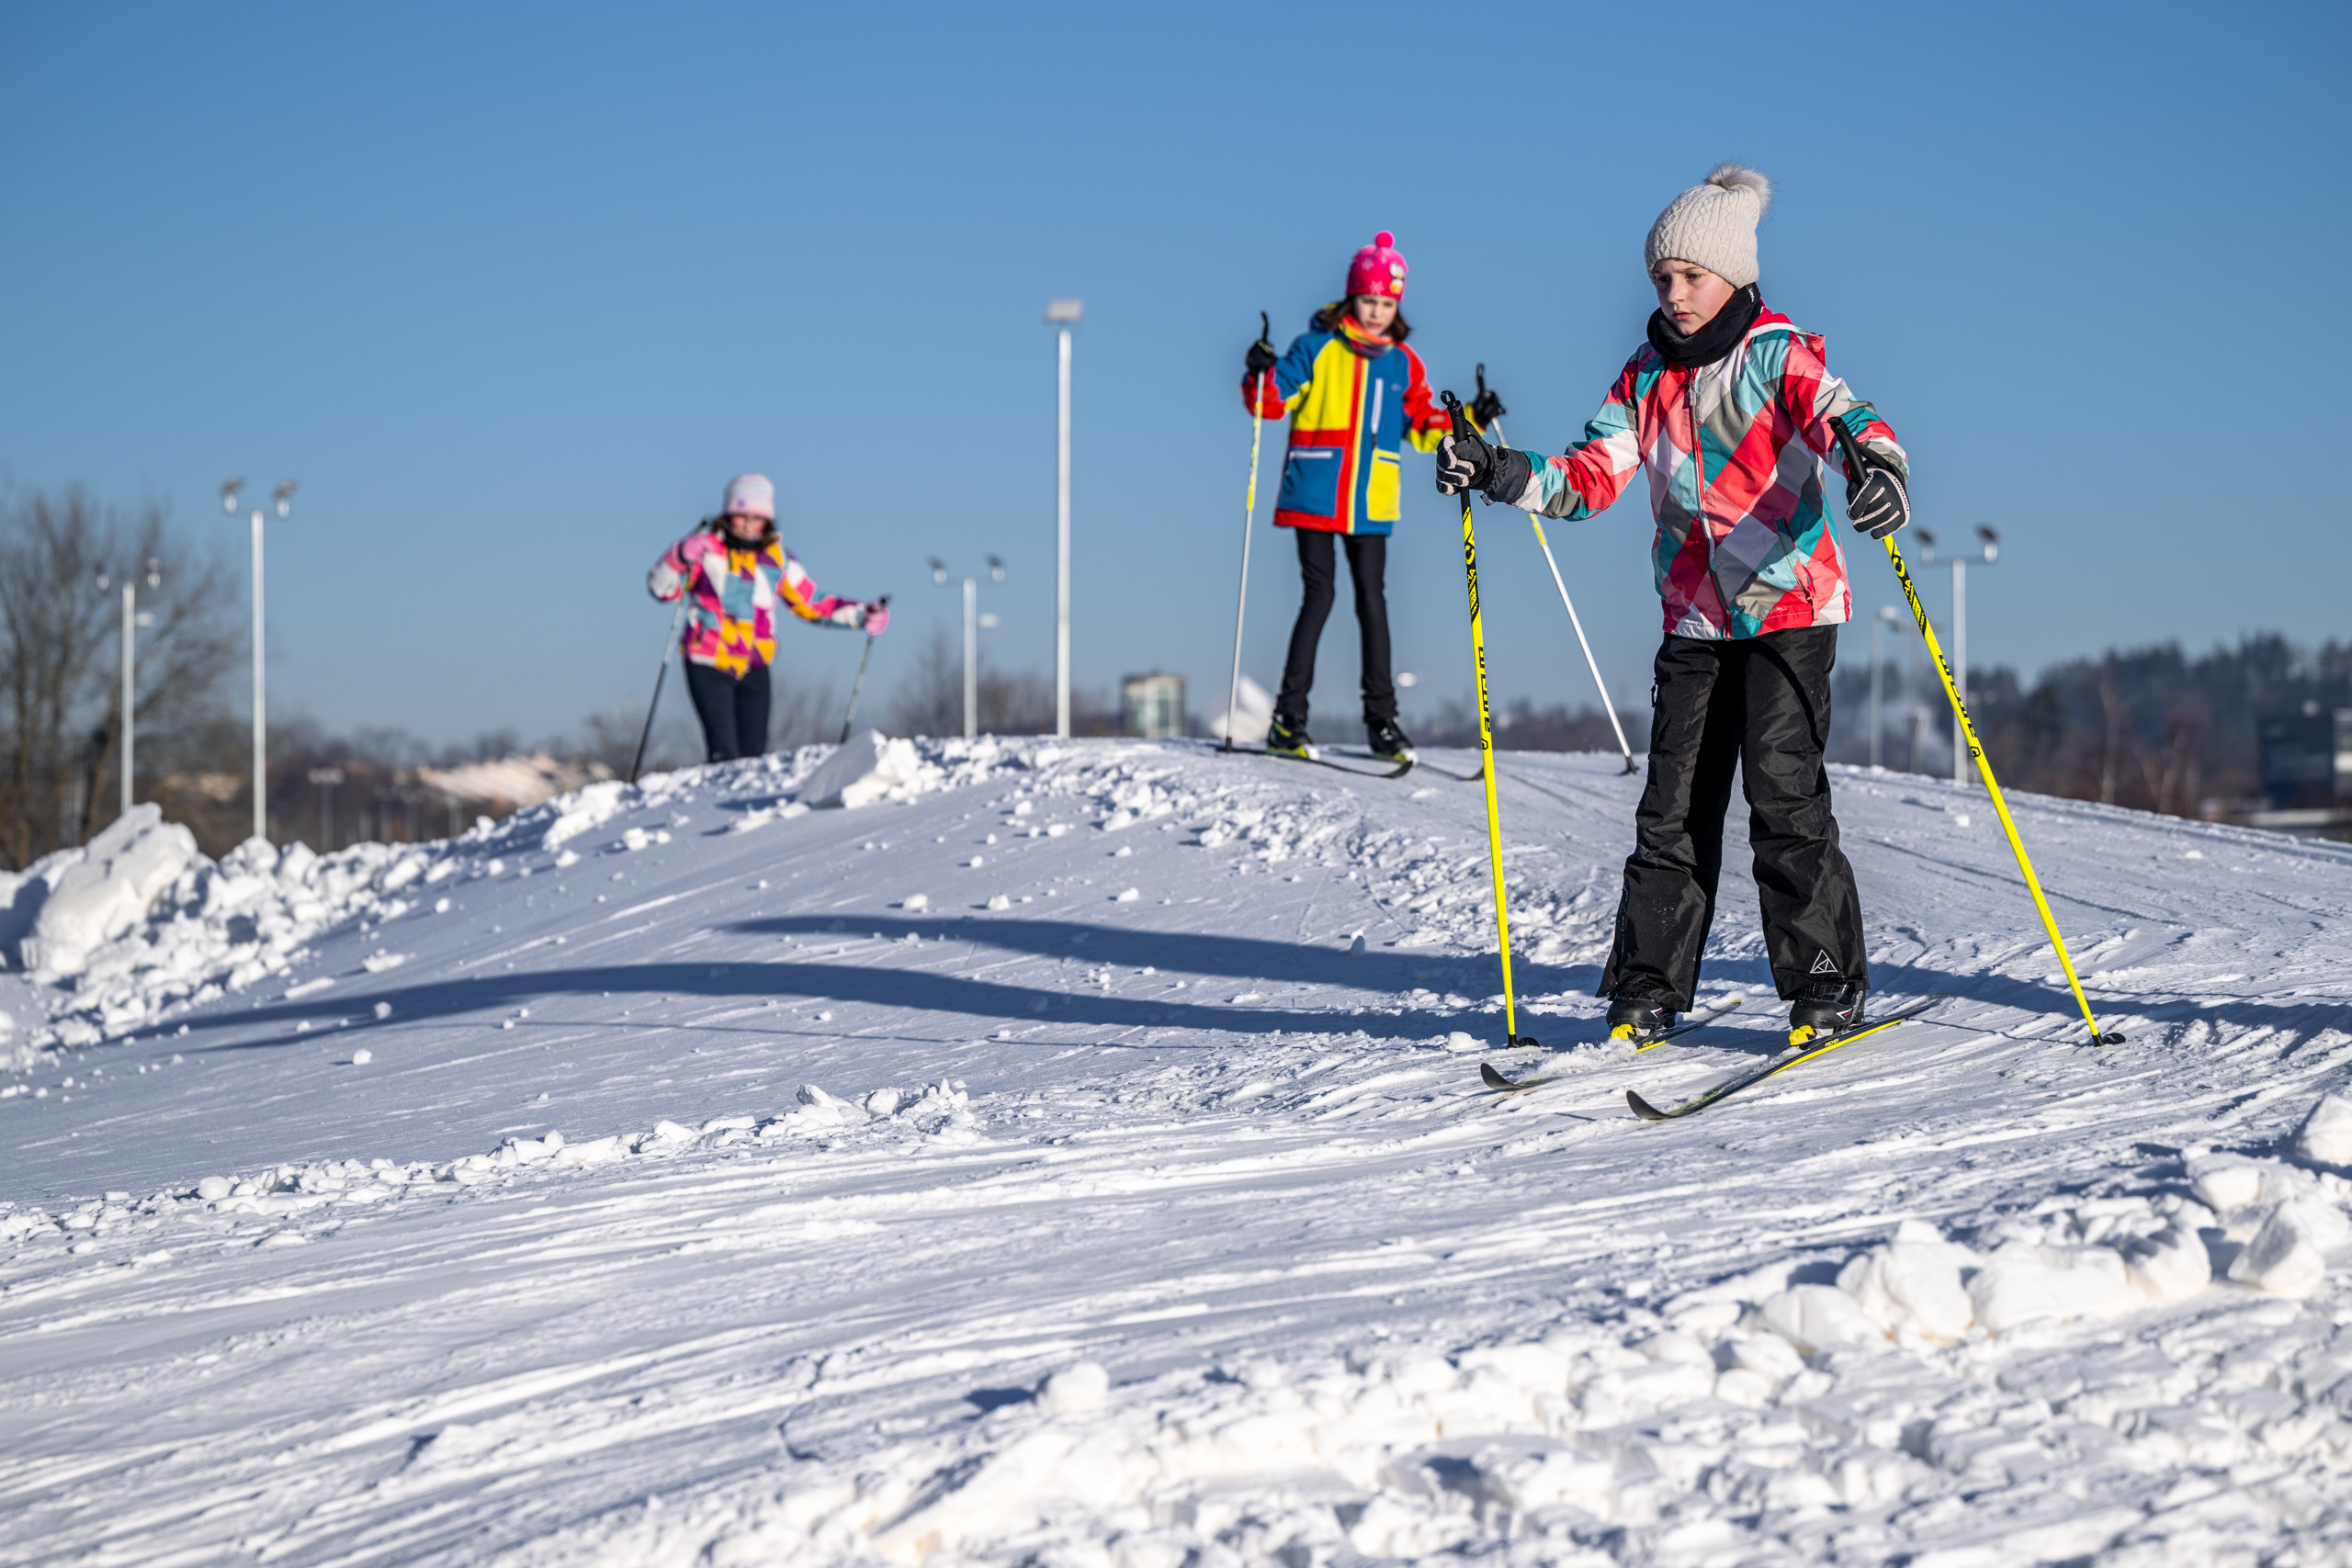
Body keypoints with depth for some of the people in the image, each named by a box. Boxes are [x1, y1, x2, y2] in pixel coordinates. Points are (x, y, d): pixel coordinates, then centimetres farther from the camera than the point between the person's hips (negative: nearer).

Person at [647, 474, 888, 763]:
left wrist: (861, 616, 1)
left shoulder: (776, 556, 6)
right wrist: (680, 557, -25)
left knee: (753, 756, 3)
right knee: (725, 756, -15)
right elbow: (662, 588, -6)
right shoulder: (708, 546, -3)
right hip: (709, 666, -4)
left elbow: (811, 603, 12)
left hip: (754, 670, 4)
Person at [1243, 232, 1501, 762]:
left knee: (1372, 600, 2)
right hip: (1314, 495, -3)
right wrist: (1261, 375, -24)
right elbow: (1272, 401, -4)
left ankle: (1382, 719, 7)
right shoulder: (1316, 348, 0)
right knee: (1319, 594, -7)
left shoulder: (1403, 364, 11)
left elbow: (1424, 427, 14)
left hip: (1371, 504, 3)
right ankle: (1288, 717, -2)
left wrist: (1470, 420, 1)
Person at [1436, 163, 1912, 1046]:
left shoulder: (1777, 355, -7)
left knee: (1783, 792, -12)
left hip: (1790, 608, -5)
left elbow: (1844, 419, -23)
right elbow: (1590, 477, 6)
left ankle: (1827, 985, -2)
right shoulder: (1648, 374, 9)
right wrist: (1501, 474, -11)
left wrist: (1879, 470, -47)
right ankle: (1646, 990, 8)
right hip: (1694, 618, 5)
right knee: (1673, 803, 2)